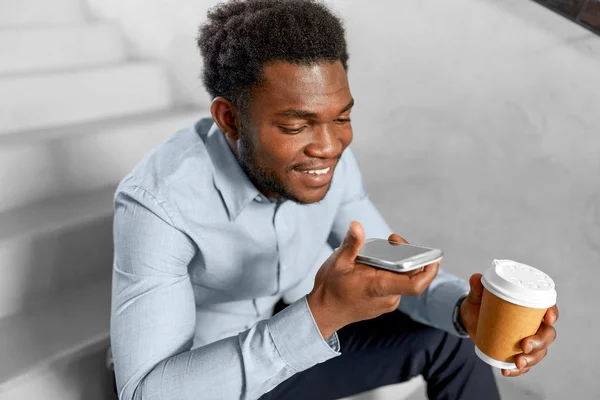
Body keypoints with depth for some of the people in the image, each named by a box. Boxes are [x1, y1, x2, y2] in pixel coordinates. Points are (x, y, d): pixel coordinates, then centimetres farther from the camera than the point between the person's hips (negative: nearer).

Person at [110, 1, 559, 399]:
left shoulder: (329, 158, -17)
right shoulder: (157, 203, -34)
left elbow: (389, 268, -8)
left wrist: (466, 310, -30)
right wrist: (321, 316, -48)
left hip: (297, 342, 4)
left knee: (451, 334, 0)